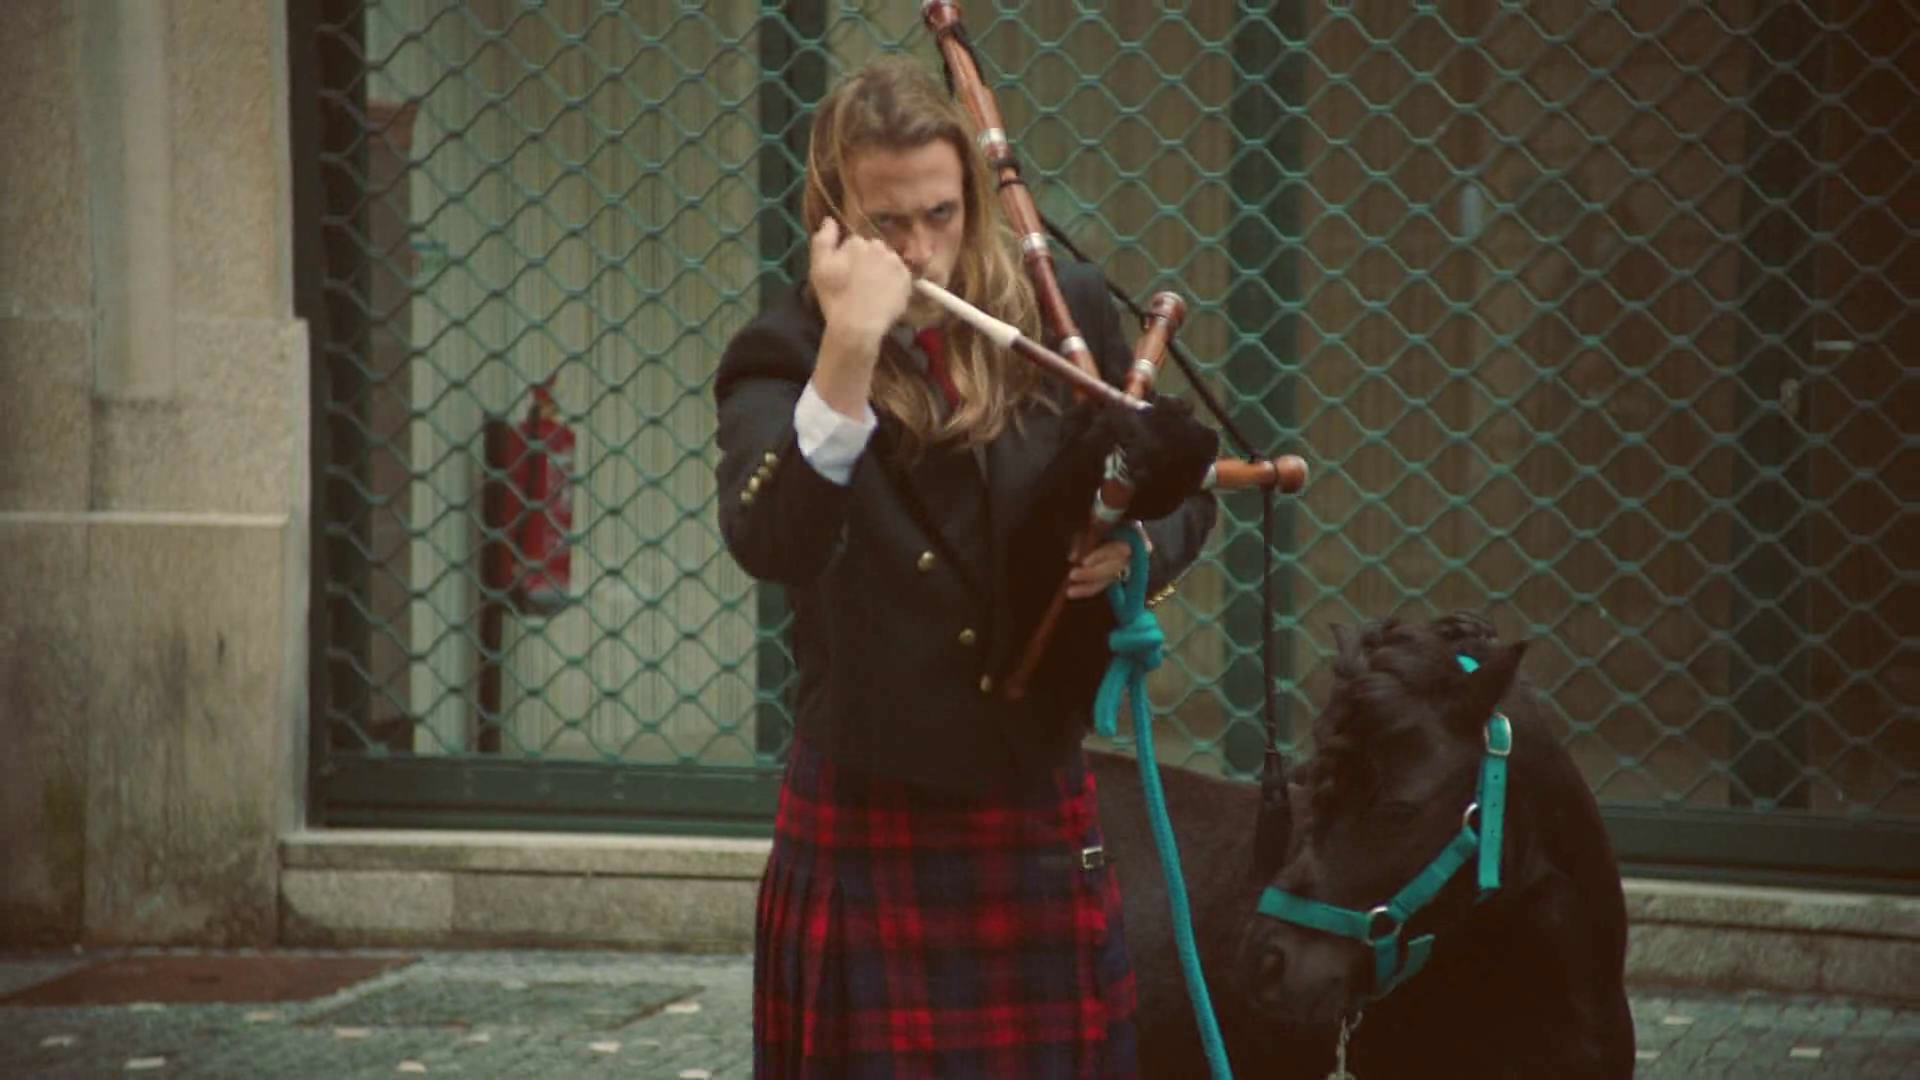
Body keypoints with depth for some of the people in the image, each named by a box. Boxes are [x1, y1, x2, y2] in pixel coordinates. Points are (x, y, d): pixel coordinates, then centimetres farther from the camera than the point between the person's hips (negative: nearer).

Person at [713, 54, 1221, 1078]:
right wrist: (849, 352, -32)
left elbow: (1183, 494, 14)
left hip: (1041, 813, 3)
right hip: (868, 829, -3)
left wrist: (1138, 549, -7)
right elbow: (768, 543, -26)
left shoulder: (1062, 316, 2)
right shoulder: (785, 356, -7)